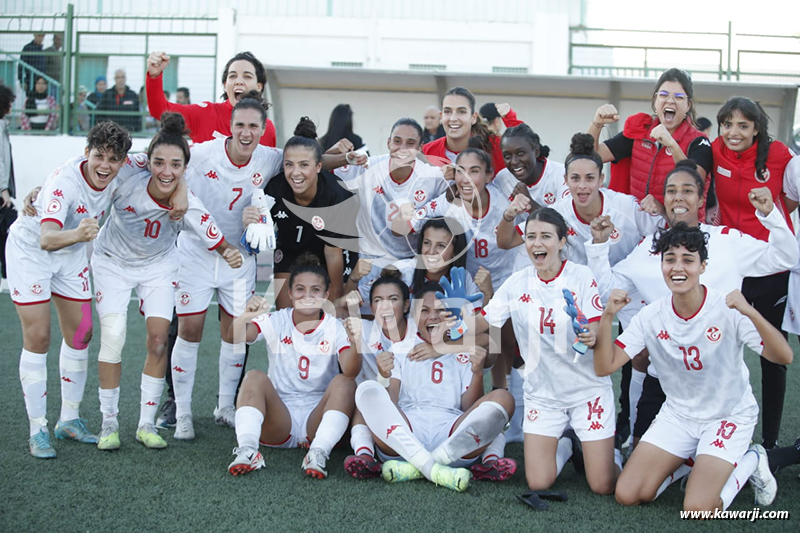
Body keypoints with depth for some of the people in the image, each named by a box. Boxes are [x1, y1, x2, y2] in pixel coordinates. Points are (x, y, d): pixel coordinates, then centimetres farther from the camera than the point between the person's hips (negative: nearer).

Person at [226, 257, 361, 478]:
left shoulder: (335, 328, -1)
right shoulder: (276, 322, 2)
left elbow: (350, 372, -21)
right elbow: (234, 337, -18)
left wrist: (356, 344, -43)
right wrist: (246, 316, -41)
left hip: (317, 419, 0)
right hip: (279, 422, 0)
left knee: (344, 383, -24)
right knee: (255, 377, -23)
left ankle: (318, 453, -35)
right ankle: (247, 451, -35)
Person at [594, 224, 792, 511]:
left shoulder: (727, 309, -20)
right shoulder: (651, 316, -10)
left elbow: (783, 357, -28)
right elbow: (604, 367, -12)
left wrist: (751, 313, -44)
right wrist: (608, 316, -25)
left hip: (730, 415, -4)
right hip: (678, 415, 4)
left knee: (698, 510, -19)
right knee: (627, 495, -5)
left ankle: (750, 461, 9)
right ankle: (689, 461, 21)